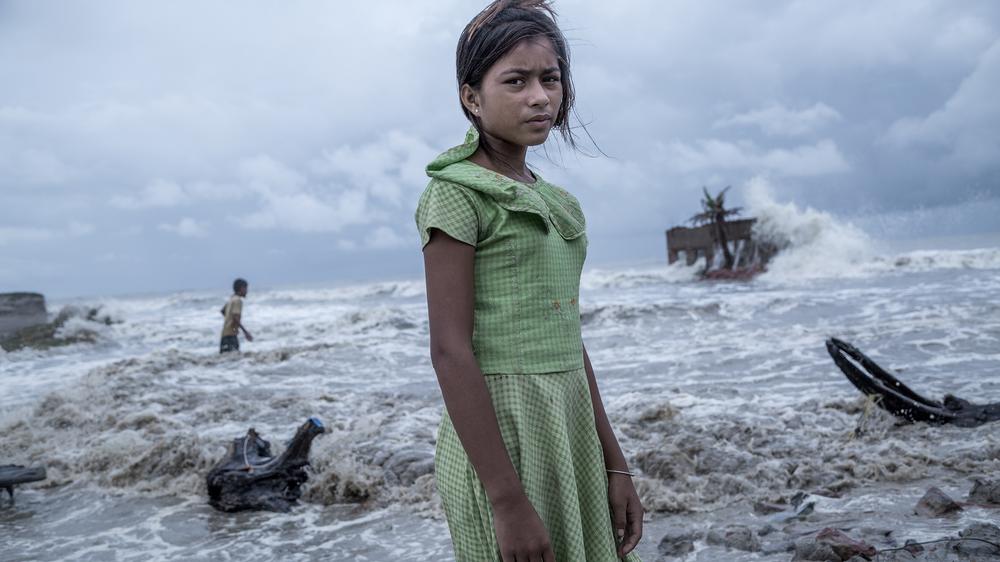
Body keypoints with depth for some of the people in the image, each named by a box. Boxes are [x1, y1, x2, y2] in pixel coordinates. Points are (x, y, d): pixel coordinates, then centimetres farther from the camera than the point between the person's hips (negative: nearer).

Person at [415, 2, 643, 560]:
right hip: (498, 430, -7)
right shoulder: (456, 191, -9)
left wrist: (615, 465, 11)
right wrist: (507, 499, -20)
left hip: (571, 423, 7)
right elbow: (450, 350, -16)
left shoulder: (557, 202, 13)